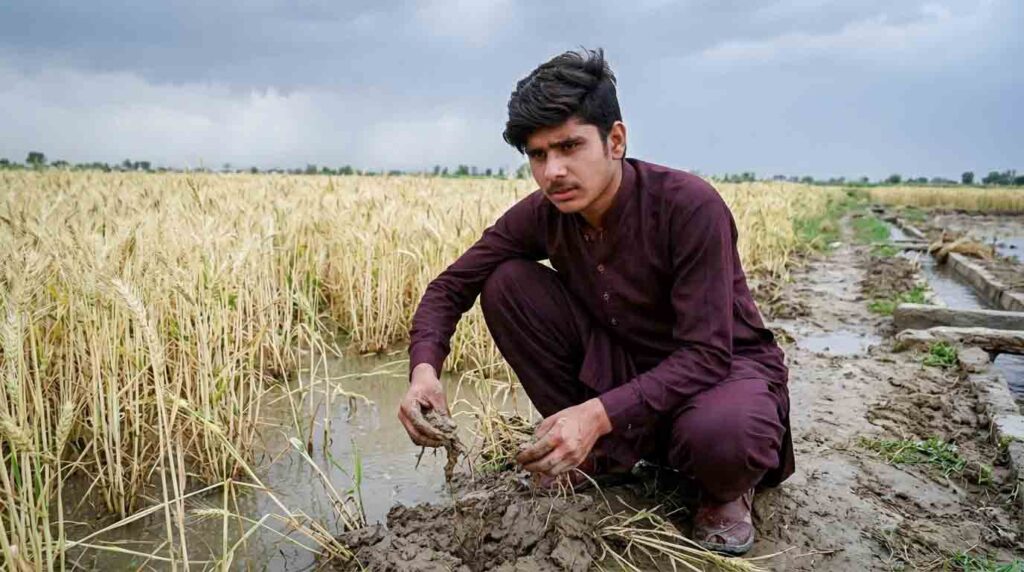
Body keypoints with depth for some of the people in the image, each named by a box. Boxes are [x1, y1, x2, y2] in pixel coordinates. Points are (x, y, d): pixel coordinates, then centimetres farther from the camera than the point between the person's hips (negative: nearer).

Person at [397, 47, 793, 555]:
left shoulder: (690, 206, -27)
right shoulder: (542, 215, -12)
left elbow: (707, 353, -29)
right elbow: (451, 286, -6)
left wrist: (599, 413, -40)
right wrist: (424, 369, -26)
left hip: (724, 365, -4)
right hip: (622, 363, 5)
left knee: (720, 432, -42)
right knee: (506, 283, -14)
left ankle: (724, 489, 0)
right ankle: (601, 456, 1)